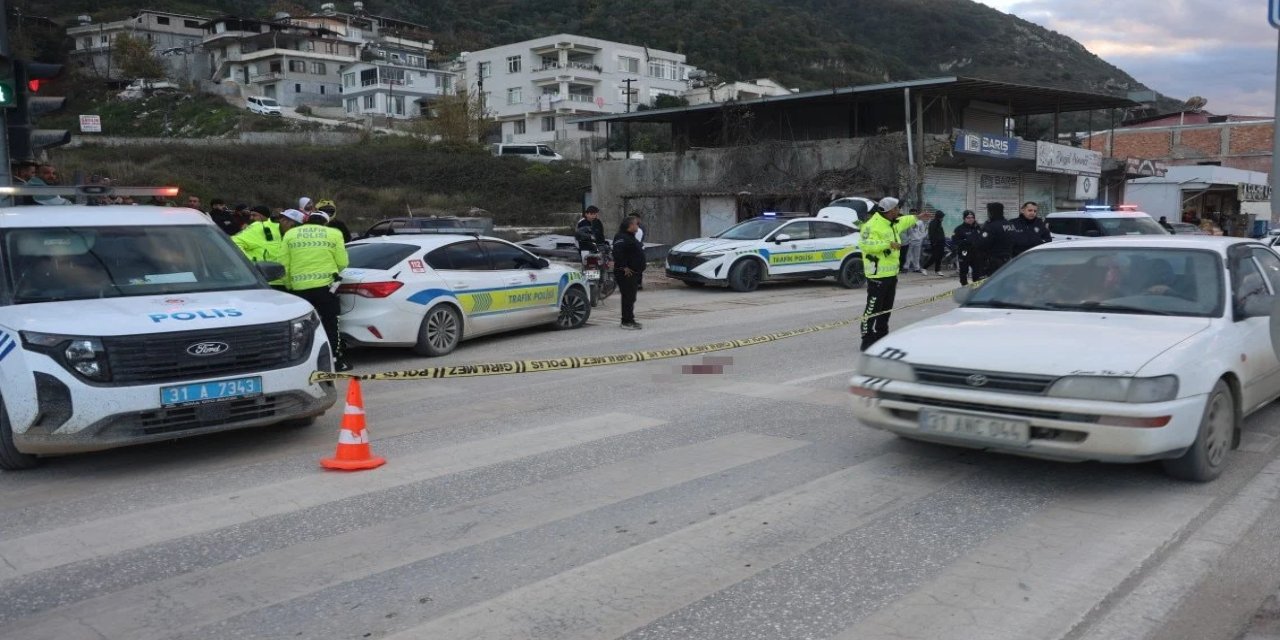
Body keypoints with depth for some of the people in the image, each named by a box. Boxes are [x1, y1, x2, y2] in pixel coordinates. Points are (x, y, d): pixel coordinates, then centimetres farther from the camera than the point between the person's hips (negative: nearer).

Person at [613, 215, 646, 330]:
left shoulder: (631, 237, 18)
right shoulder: (622, 238, -15)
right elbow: (617, 252, -28)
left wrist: (639, 268, 19)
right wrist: (624, 267, -25)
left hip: (634, 273, 10)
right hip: (626, 273, -10)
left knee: (631, 297, 14)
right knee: (628, 297, -9)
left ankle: (630, 320, 21)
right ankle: (627, 321, -7)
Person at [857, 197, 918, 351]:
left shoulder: (893, 223, 14)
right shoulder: (872, 225, -18)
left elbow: (904, 221, 38)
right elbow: (864, 244, -30)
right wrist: (888, 244, -30)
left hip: (891, 273, 10)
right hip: (878, 275, -10)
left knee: (886, 309, 16)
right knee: (873, 309, -9)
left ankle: (881, 337, 26)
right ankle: (867, 341, -6)